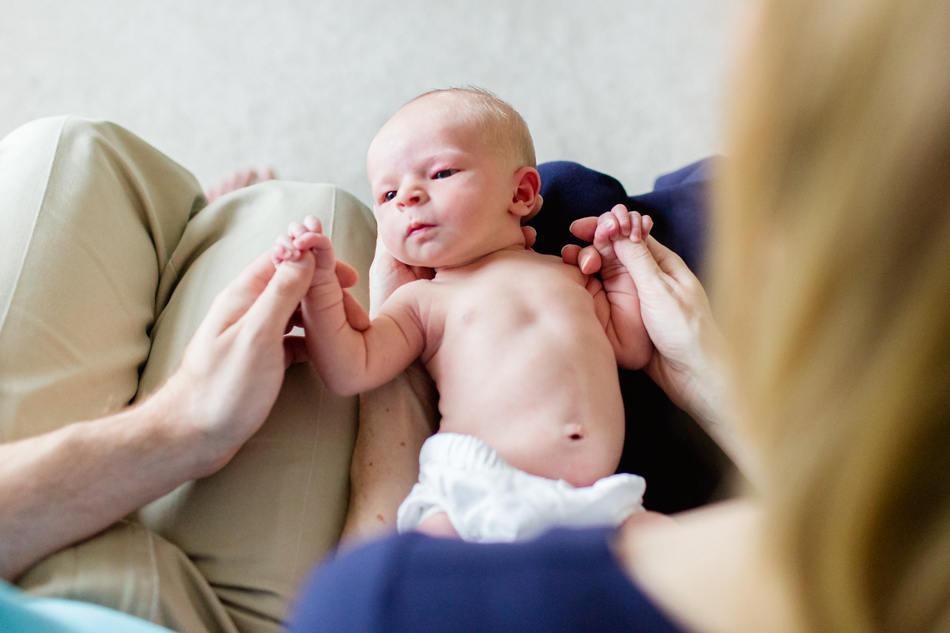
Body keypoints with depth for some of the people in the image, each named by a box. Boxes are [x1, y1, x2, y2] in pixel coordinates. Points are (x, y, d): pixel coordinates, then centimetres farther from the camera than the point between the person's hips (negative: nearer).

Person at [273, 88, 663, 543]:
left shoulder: (567, 273, 24)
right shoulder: (422, 300, 13)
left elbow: (631, 348, 27)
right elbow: (351, 372, 2)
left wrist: (621, 264, 23)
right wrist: (320, 284, -7)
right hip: (477, 488, -3)